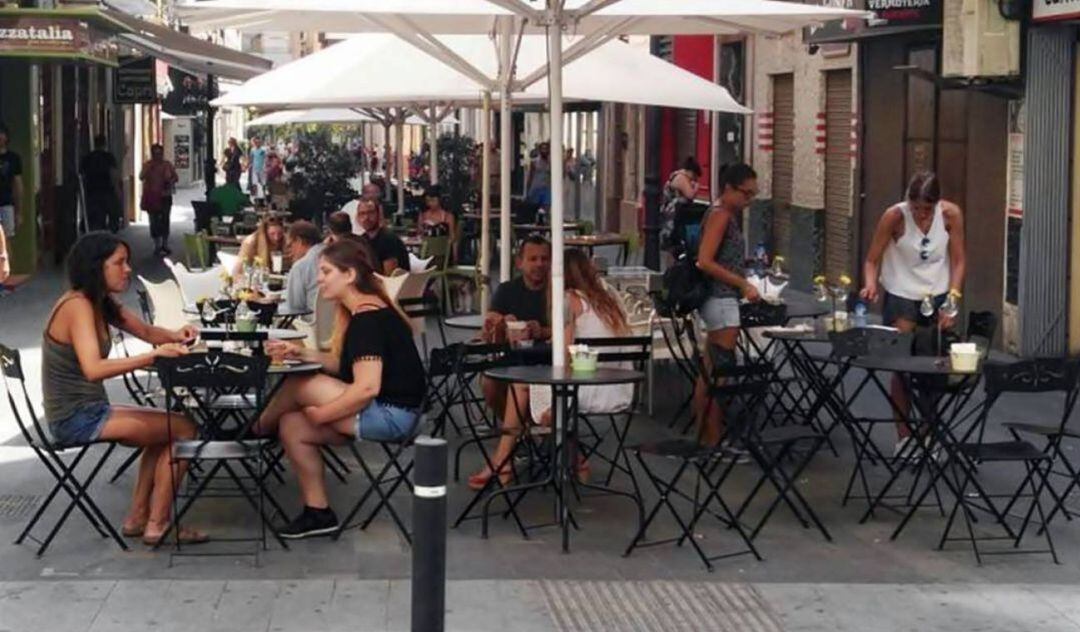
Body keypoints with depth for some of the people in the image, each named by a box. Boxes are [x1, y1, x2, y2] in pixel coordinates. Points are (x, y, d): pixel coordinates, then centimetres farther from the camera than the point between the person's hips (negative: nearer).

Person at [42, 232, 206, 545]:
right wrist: (154, 355, -39)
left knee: (165, 431, 25)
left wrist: (175, 336, -7)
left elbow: (146, 331, 16)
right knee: (184, 429, -9)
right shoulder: (78, 306, -21)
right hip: (75, 418, -10)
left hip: (90, 410, 10)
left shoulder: (102, 303, 8)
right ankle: (157, 525, -1)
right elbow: (93, 369, -34)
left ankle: (137, 518, 25)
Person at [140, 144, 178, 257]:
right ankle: (157, 246, 5)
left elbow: (175, 177, 8)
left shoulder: (167, 164, 4)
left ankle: (165, 245, 14)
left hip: (165, 196, 1)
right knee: (154, 221, -1)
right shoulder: (147, 165, 0)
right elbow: (141, 177, -13)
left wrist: (170, 182, -11)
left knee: (165, 220, 4)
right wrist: (149, 167, -20)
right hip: (152, 197, -1)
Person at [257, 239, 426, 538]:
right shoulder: (362, 312, 12)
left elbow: (367, 387, -25)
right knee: (291, 425, 4)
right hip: (386, 414, 10)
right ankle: (317, 512, 9)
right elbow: (342, 365, 16)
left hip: (391, 415, -10)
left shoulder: (368, 318, -18)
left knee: (298, 387, -9)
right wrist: (301, 353, 4)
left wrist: (320, 414, -14)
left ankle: (254, 431, 21)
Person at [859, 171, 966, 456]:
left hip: (938, 296, 2)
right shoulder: (895, 216, -19)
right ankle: (903, 436, 7)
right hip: (901, 296, -2)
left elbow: (959, 261, -4)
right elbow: (872, 260, -13)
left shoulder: (951, 214, -12)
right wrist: (871, 285, -33)